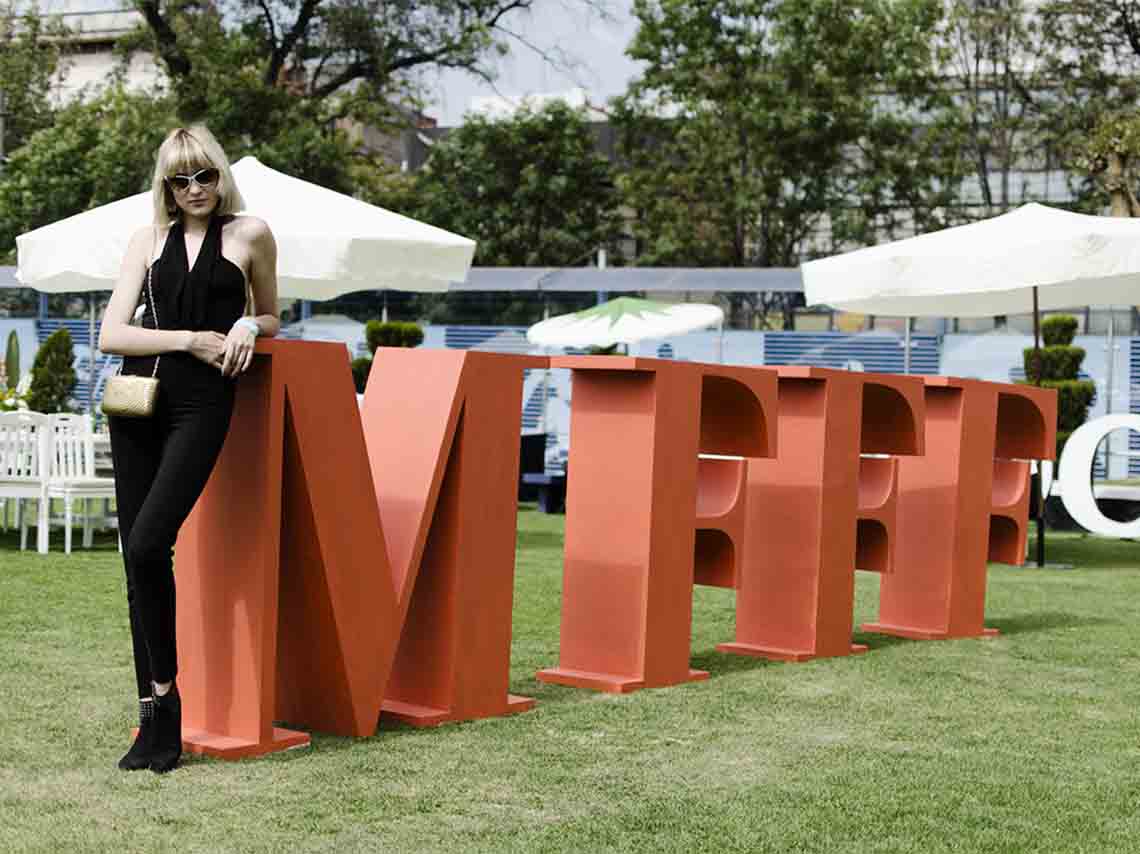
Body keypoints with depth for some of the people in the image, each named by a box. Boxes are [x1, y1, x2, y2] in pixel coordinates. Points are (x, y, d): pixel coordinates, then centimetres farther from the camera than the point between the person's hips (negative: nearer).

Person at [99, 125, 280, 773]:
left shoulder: (249, 235, 9)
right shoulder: (149, 241, 14)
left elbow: (271, 317, 22)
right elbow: (111, 335, 6)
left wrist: (248, 326, -1)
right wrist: (190, 339, -6)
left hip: (201, 403, -3)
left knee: (149, 543, -20)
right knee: (139, 555, 1)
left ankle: (164, 689, -5)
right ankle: (157, 722, 8)